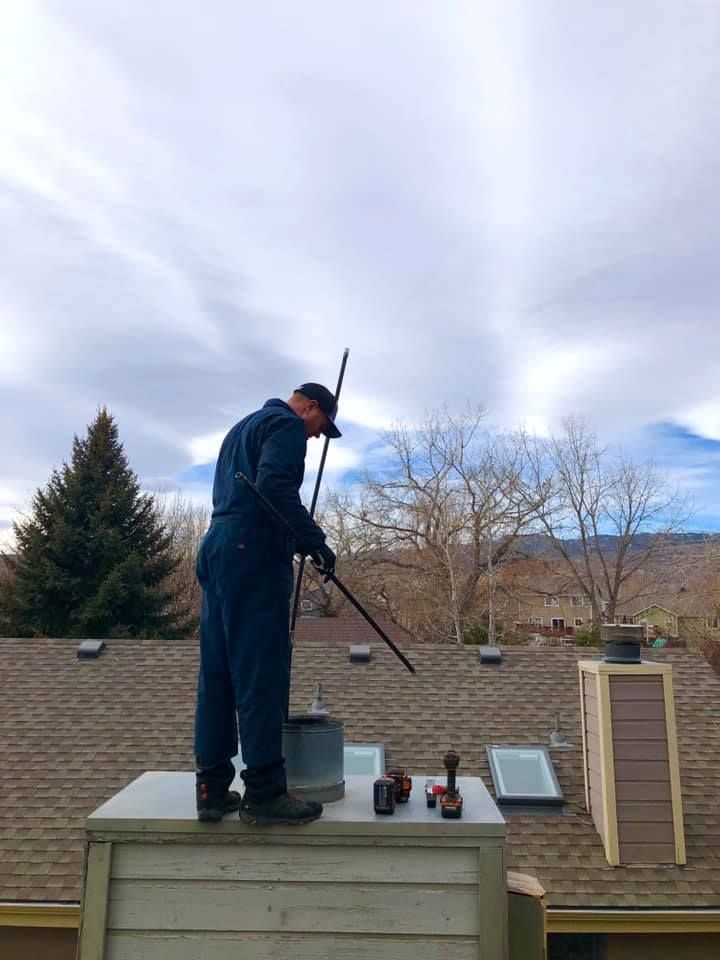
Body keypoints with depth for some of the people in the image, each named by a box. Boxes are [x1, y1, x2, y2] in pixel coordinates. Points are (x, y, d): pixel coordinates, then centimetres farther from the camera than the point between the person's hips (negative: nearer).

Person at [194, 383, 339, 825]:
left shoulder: (243, 427, 28)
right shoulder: (286, 425, -1)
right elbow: (275, 485, -18)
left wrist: (298, 539, 24)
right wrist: (314, 539, -14)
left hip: (217, 550, 10)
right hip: (255, 555, -9)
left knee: (217, 672, 8)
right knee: (262, 672, -7)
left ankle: (213, 789, 14)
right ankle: (264, 792, -2)